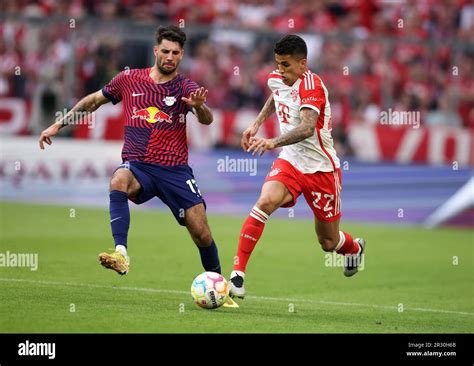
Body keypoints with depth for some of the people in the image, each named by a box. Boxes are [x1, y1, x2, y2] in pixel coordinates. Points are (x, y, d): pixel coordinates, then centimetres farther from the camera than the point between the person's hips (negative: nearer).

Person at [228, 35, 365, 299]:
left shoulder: (312, 86, -23)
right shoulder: (276, 79, -1)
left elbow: (307, 128, -40)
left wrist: (273, 142, -54)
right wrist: (257, 124, 18)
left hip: (321, 168, -4)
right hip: (290, 161, 4)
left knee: (328, 243, 9)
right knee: (265, 202, -28)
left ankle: (355, 248, 48)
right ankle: (238, 274, -28)